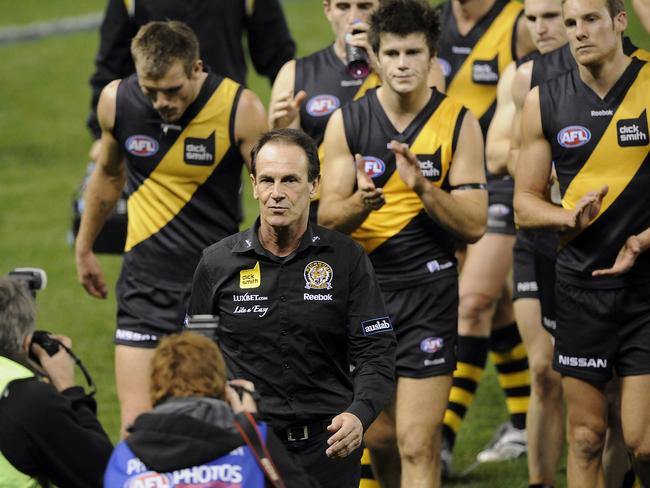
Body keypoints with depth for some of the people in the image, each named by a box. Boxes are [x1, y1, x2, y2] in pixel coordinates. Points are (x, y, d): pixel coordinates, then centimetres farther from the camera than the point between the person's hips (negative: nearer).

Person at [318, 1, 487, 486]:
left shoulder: (458, 123, -1)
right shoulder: (347, 122, 2)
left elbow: (474, 225, -4)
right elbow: (327, 217, 0)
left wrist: (423, 187, -20)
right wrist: (361, 201, -22)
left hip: (428, 288, -2)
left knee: (417, 445, -10)